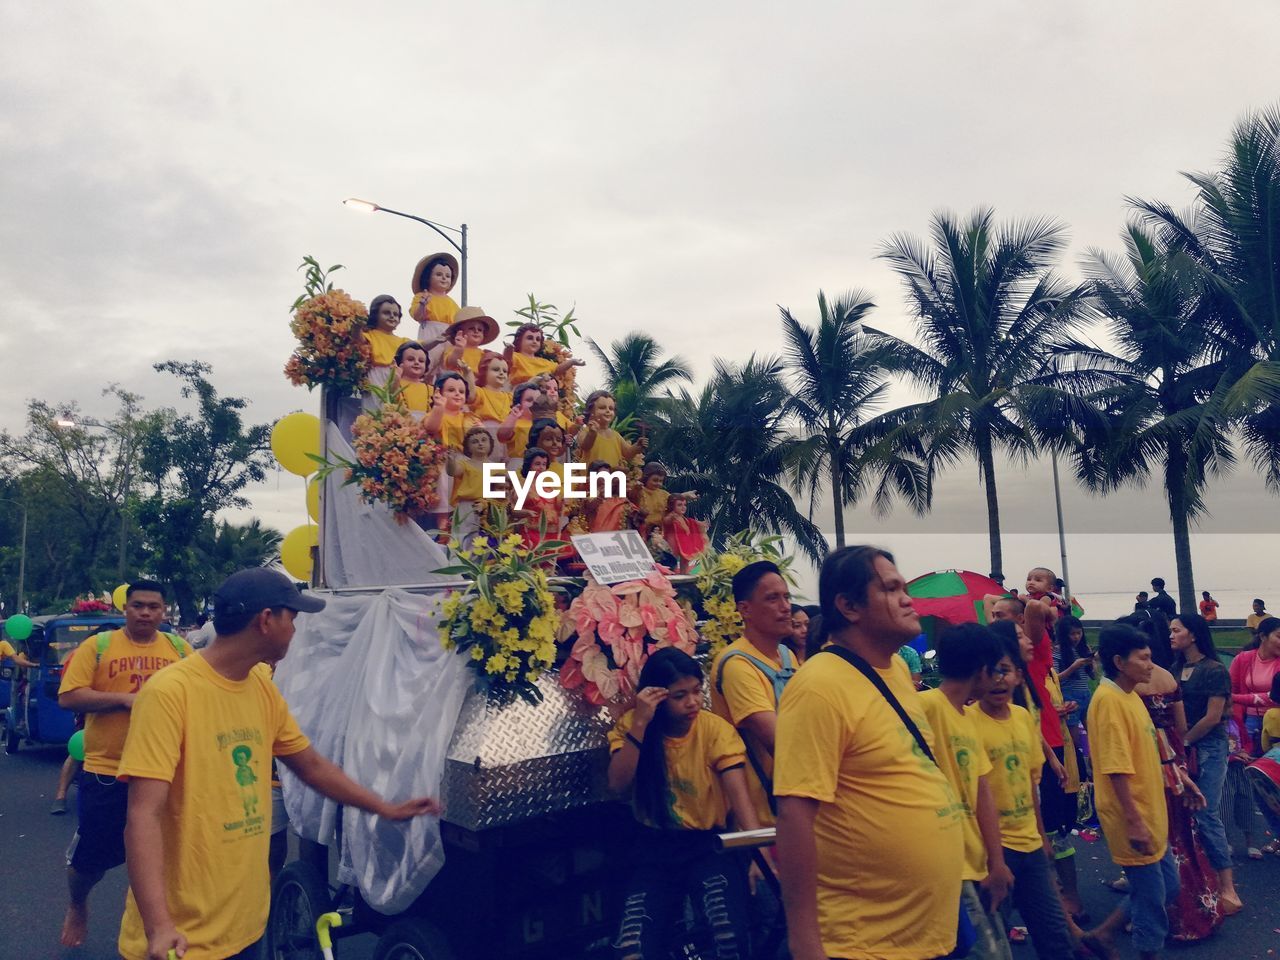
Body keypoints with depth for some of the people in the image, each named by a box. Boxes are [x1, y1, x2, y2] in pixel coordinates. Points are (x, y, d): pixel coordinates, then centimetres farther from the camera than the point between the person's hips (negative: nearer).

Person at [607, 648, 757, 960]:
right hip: (655, 848, 1)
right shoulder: (632, 726, -3)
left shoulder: (715, 729, -10)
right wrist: (640, 724, -25)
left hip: (709, 845, -1)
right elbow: (618, 784, -16)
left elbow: (739, 796, -18)